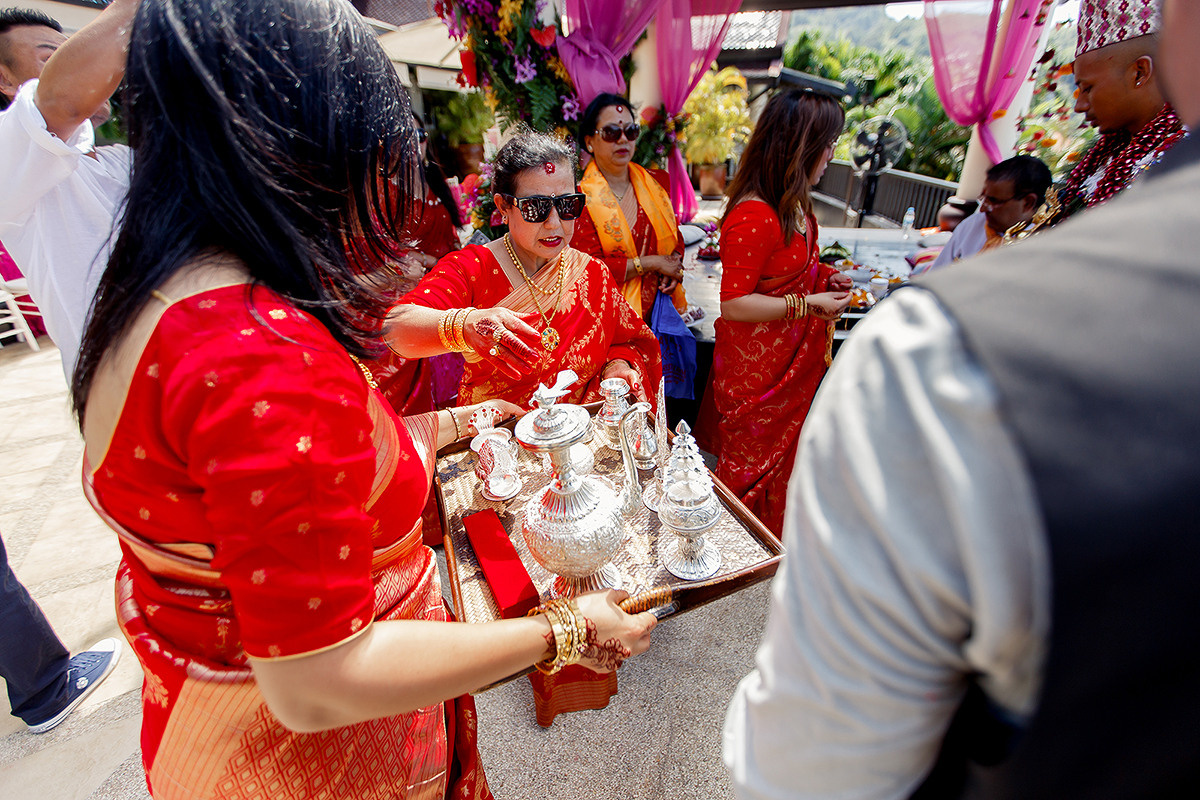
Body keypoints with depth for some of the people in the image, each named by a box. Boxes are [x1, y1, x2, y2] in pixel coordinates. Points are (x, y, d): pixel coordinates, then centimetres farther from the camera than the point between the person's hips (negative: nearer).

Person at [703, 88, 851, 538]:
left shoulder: (793, 203, 5)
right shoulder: (753, 217, -26)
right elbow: (733, 303, -26)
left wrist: (824, 275, 5)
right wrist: (808, 304, -22)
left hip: (795, 358, 10)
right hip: (758, 367, -9)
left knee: (786, 455, 23)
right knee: (753, 465, 10)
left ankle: (778, 547, 47)